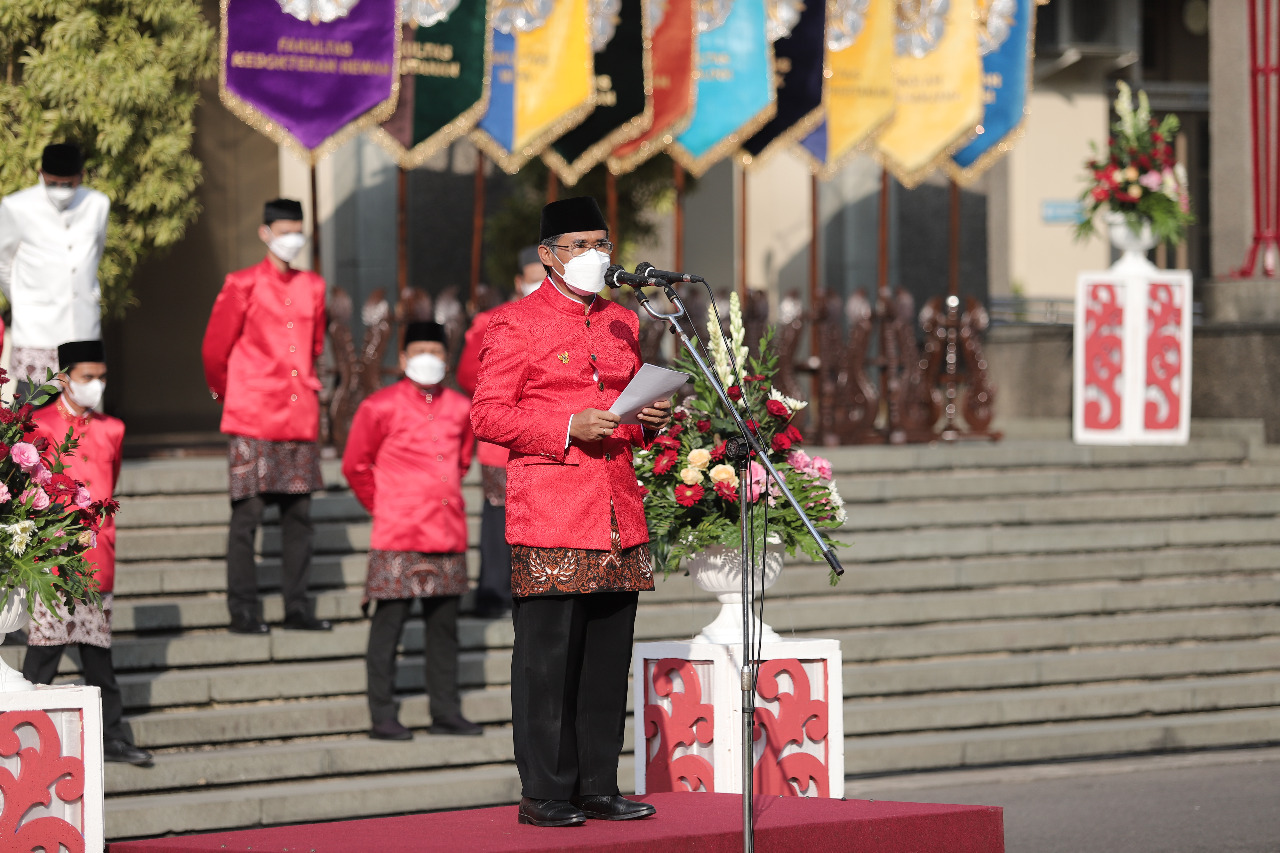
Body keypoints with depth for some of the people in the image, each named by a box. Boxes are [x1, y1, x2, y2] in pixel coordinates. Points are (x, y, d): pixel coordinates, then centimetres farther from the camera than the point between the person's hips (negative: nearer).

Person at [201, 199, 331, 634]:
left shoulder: (312, 287, 12)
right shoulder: (243, 285, -3)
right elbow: (215, 348, 3)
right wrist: (230, 395, 13)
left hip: (300, 416, 5)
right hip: (253, 421, -5)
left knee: (298, 512, 6)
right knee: (247, 512, -5)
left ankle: (297, 608, 12)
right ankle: (244, 611, -1)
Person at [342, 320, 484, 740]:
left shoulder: (459, 409, 9)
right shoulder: (380, 407, -5)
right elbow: (355, 466, 3)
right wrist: (384, 508, 8)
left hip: (448, 533, 5)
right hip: (398, 538, -5)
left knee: (444, 624, 9)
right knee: (389, 623, -4)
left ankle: (446, 713, 15)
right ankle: (382, 717, -1)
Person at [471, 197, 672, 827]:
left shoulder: (622, 323, 18)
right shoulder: (514, 323, -1)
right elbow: (487, 416, -6)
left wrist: (651, 420, 5)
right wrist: (569, 428, -16)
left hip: (619, 517, 6)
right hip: (549, 521, -6)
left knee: (609, 657, 7)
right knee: (548, 657, -5)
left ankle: (598, 787, 13)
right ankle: (545, 793, -1)